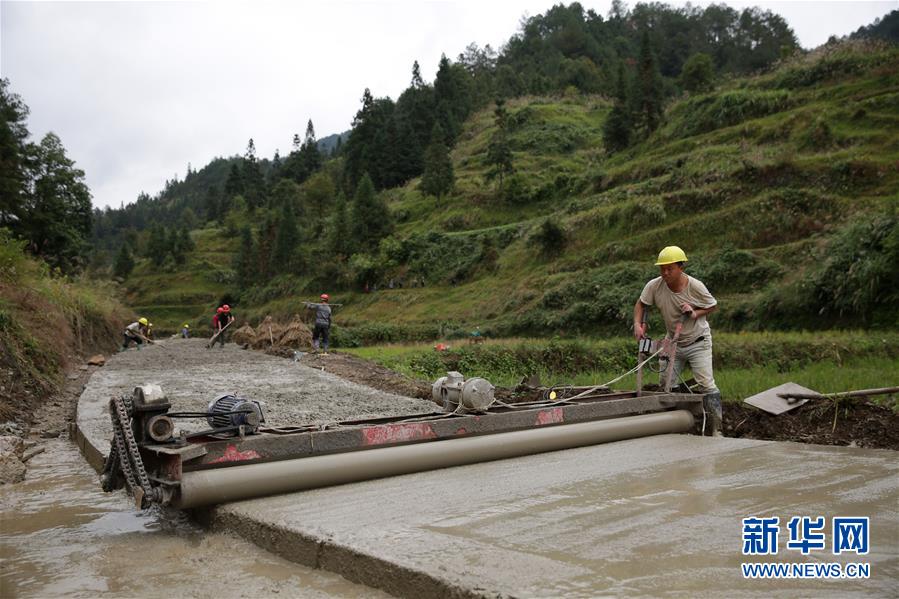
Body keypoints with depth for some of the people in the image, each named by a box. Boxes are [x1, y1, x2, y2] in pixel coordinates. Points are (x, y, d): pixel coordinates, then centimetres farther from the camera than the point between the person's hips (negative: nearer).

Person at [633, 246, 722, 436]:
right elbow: (641, 304, 0)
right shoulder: (654, 286, -15)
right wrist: (638, 324, -16)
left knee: (707, 385, -9)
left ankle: (717, 430, -3)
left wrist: (695, 314, -21)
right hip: (673, 342, 4)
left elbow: (713, 306, -3)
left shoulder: (695, 286, -19)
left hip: (698, 342, -3)